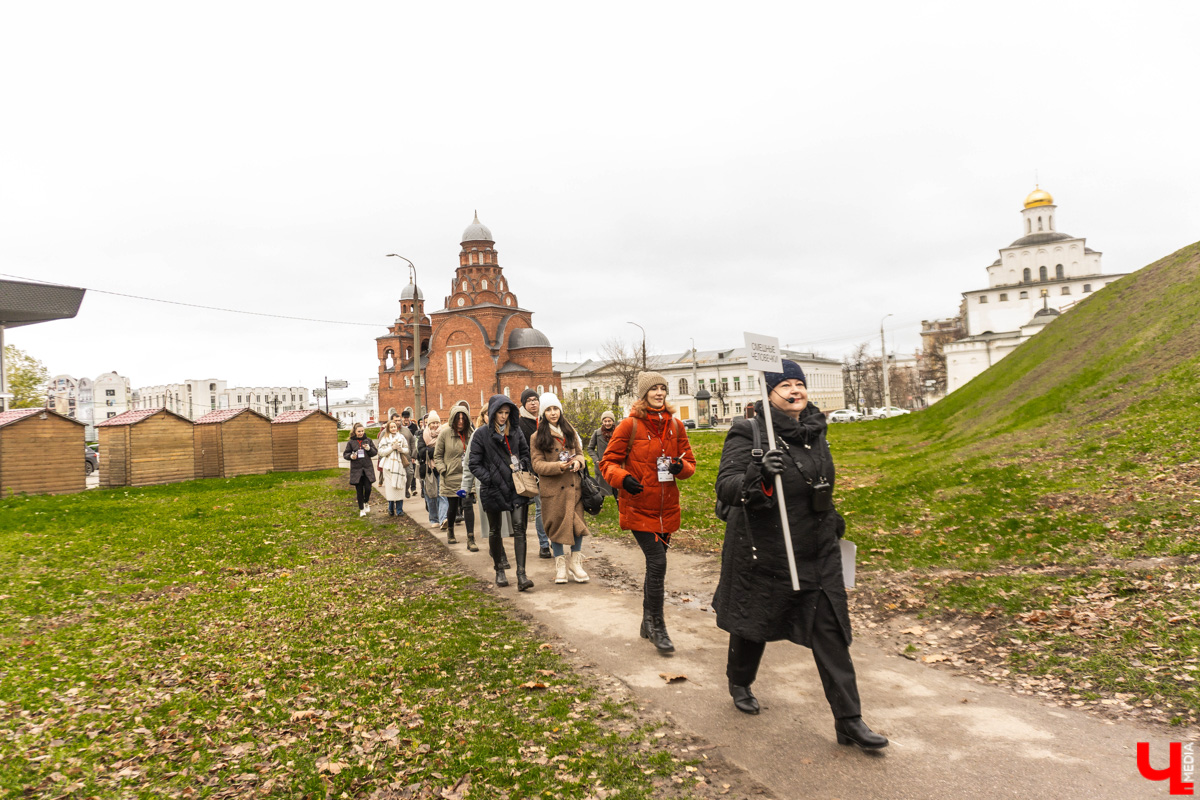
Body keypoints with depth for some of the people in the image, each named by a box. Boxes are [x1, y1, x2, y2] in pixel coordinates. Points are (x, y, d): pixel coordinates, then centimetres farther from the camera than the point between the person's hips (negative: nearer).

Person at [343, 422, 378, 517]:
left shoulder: (368, 440, 4)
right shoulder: (350, 442, 1)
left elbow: (375, 452, 7)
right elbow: (345, 454, 7)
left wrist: (369, 449, -12)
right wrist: (351, 456, -13)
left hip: (368, 469, 1)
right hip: (356, 469, -1)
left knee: (368, 488, -6)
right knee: (359, 490, 5)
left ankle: (366, 502, 25)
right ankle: (361, 509, 19)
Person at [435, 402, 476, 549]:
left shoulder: (470, 434, 2)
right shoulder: (445, 433, -3)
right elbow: (437, 455, 4)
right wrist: (443, 470, -8)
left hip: (467, 476, 0)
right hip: (451, 477, 0)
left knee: (467, 505, -10)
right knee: (452, 507, 12)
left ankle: (471, 539, -9)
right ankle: (450, 533, 38)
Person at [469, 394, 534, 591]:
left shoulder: (516, 431, 7)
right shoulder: (482, 435, -4)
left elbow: (526, 453, 17)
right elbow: (474, 464, -3)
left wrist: (521, 466, -2)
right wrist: (489, 479, -13)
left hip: (516, 487, 2)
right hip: (493, 489, -2)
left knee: (519, 528, -8)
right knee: (495, 531, 11)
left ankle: (521, 575, -10)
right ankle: (499, 571, 28)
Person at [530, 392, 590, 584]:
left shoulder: (570, 432, 12)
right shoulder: (537, 437, -1)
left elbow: (580, 452, 16)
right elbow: (537, 464, -6)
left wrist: (578, 461, -8)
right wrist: (558, 466, -21)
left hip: (573, 486, 3)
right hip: (552, 489, -3)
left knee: (578, 523, 0)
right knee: (556, 525, 2)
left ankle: (575, 562, 16)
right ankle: (560, 563, 18)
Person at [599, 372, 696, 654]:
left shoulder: (675, 425, 6)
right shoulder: (630, 425, -6)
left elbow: (690, 462, 14)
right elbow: (608, 462, -3)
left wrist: (682, 467, -10)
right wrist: (623, 478, -23)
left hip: (667, 508, 5)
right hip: (639, 507, -5)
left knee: (655, 564, 14)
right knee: (658, 563, -13)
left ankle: (648, 623, 30)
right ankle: (656, 626, 3)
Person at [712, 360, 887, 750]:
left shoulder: (814, 430, 5)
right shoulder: (748, 434, -16)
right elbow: (725, 486, -27)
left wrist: (832, 516, 28)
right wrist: (759, 476, -44)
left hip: (818, 553, 5)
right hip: (764, 554, -5)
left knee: (831, 632, 3)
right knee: (754, 623, 15)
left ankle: (849, 721, 11)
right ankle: (739, 683, 44)